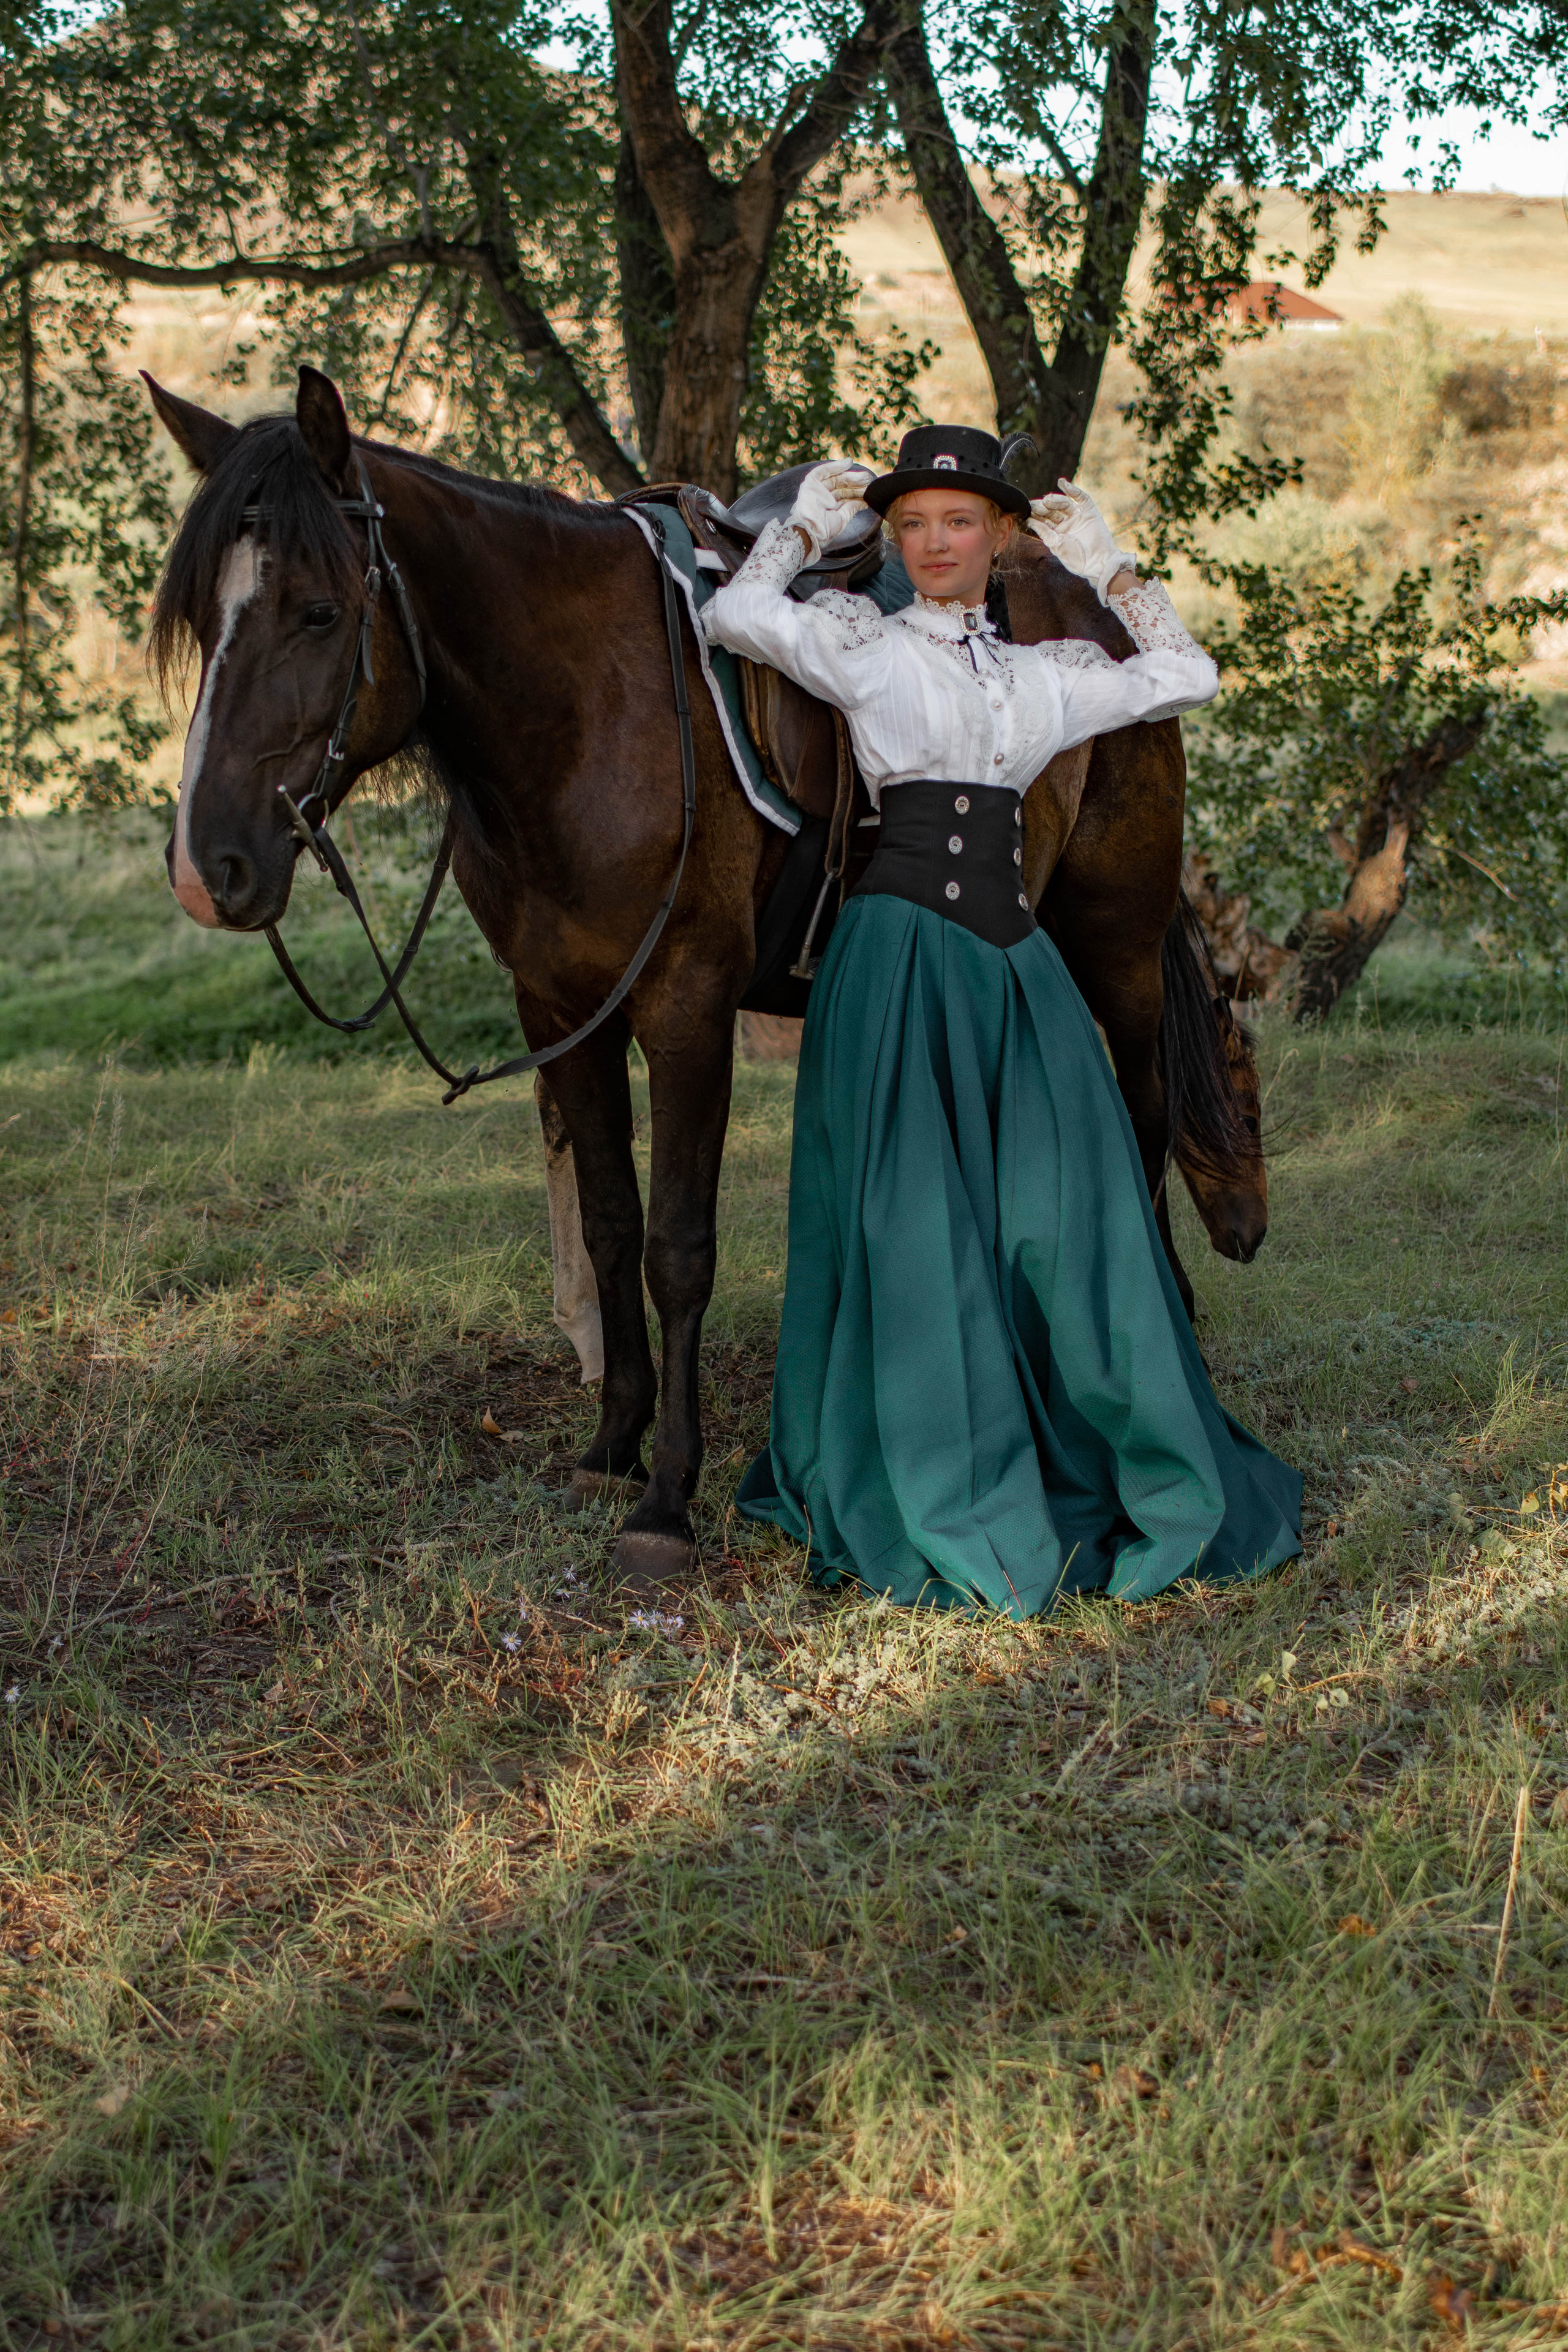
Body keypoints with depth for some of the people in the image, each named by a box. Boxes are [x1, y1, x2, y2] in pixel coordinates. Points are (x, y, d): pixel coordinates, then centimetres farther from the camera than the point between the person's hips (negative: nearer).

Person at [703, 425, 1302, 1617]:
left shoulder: (1047, 674, 16)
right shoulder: (863, 645, 4)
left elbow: (1187, 674, 24)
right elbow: (737, 615, -10)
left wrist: (1108, 564, 21)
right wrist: (809, 521, 5)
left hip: (1016, 958, 4)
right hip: (904, 948, -4)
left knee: (1065, 1219, 3)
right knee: (916, 1222, -2)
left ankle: (1146, 1479, 17)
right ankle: (940, 1506, 9)